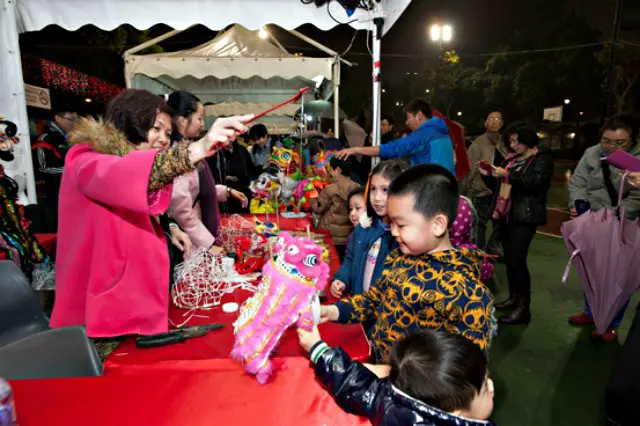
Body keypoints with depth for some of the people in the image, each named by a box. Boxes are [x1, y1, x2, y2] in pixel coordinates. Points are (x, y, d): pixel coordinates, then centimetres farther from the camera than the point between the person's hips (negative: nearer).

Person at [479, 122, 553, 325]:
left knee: (517, 260, -11)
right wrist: (489, 175, 3)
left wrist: (508, 175, -22)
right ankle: (514, 297, 24)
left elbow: (537, 182, -20)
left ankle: (523, 307, -4)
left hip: (524, 217, -8)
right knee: (509, 259, 12)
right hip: (505, 214, 8)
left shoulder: (542, 158, -4)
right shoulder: (511, 158, 17)